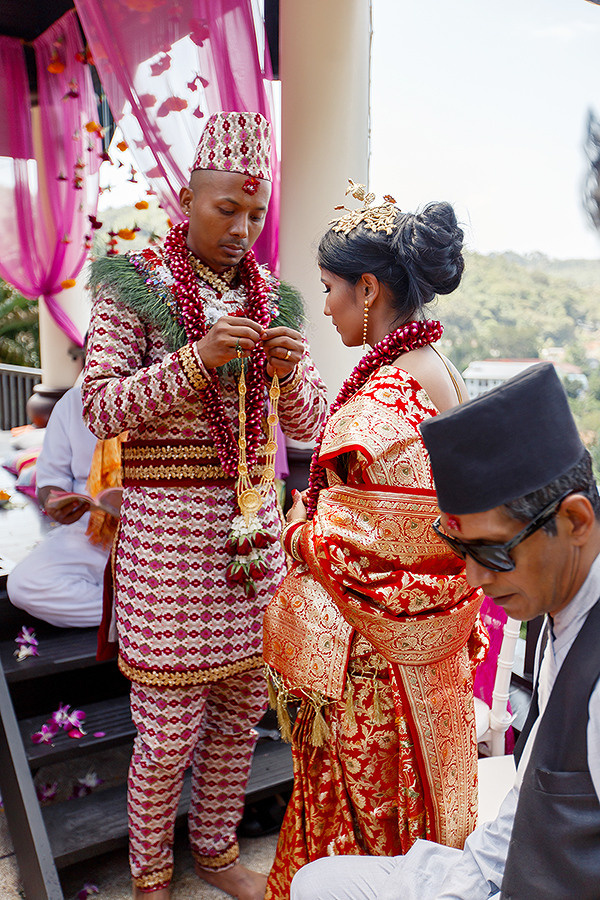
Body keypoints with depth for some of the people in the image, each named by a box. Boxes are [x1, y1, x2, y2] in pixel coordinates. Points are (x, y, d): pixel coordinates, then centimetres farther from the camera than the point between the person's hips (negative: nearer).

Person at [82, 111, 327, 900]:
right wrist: (197, 360, -21)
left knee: (239, 711, 14)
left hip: (254, 523, 5)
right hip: (167, 524, -4)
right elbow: (100, 408, -10)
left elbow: (309, 425, 10)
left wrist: (290, 371, -11)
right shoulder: (134, 286, -2)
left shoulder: (269, 296, 11)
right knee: (170, 729, 4)